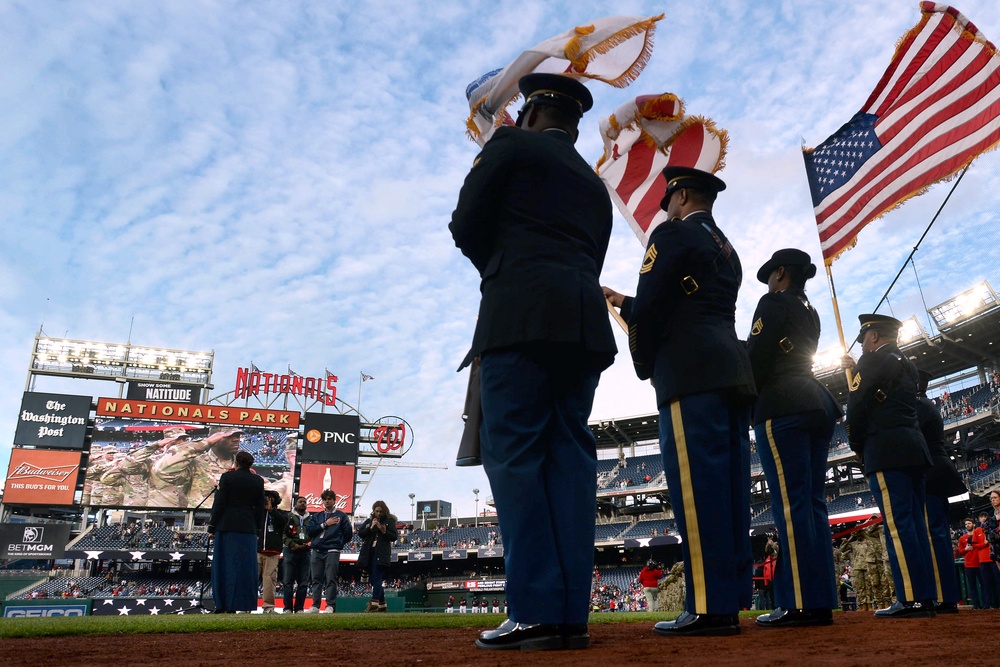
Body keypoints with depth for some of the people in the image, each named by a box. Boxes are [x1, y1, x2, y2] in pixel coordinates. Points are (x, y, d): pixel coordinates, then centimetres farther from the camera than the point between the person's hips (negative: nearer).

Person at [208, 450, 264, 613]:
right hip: (248, 529, 2)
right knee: (245, 566, 5)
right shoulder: (258, 481, 5)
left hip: (227, 527, -2)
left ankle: (222, 605, 7)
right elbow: (260, 508, 7)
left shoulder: (227, 477, -4)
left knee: (223, 565, 6)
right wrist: (257, 528, 15)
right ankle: (244, 605, 5)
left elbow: (219, 503, -5)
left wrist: (212, 526, 1)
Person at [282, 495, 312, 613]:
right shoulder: (289, 516, 8)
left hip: (305, 552, 3)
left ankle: (299, 608, 6)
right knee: (288, 581, -5)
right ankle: (288, 608, -2)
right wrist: (293, 544, -12)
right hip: (290, 551, -3)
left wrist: (308, 544, -6)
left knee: (303, 582, 1)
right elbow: (283, 533, -2)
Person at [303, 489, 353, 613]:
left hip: (332, 552, -4)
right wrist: (325, 524, -5)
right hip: (316, 552, 4)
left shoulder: (341, 516, 7)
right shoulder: (317, 516, 17)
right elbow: (309, 530, 1)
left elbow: (348, 533, 4)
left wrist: (337, 543, 7)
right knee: (316, 580, 5)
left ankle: (330, 606, -5)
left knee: (330, 580, -7)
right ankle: (315, 606, 9)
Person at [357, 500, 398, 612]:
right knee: (374, 580, 8)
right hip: (369, 554, 5)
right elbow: (360, 533, 5)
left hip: (381, 554, -5)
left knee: (377, 579, -15)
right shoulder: (368, 521, 15)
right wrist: (371, 528, -9)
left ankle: (374, 603, -21)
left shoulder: (389, 521, 4)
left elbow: (394, 537, -1)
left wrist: (384, 531, -17)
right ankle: (382, 604, 15)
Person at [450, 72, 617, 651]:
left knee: (513, 455, -8)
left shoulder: (511, 144, 11)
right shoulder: (595, 184, 29)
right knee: (568, 457, 2)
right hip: (584, 321, 6)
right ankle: (572, 612, 1)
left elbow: (467, 225, 4)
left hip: (521, 315, -6)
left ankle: (536, 612, -13)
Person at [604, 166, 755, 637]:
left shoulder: (673, 235, 2)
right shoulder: (727, 250, 27)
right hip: (733, 372, 9)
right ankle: (732, 599, 8)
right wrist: (624, 302, 33)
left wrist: (643, 364, 6)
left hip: (691, 373, -9)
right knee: (729, 488, 5)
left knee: (697, 487, -11)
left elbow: (650, 307, -8)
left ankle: (710, 607, -12)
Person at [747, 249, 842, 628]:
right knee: (812, 502, 5)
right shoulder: (810, 314, 25)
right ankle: (821, 601, 5)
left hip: (782, 407, -9)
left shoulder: (773, 303, 1)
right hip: (816, 406, 9)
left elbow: (756, 357, -9)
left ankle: (801, 603, -15)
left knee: (790, 502, -13)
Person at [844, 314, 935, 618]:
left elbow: (856, 405, -9)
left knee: (897, 524, -11)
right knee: (915, 522, 6)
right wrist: (857, 369, 38)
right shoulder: (906, 365, 21)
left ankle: (910, 599, -14)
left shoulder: (873, 359, -3)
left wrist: (856, 444, 3)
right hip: (914, 449, 9)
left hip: (886, 450, -9)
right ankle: (926, 597, 6)